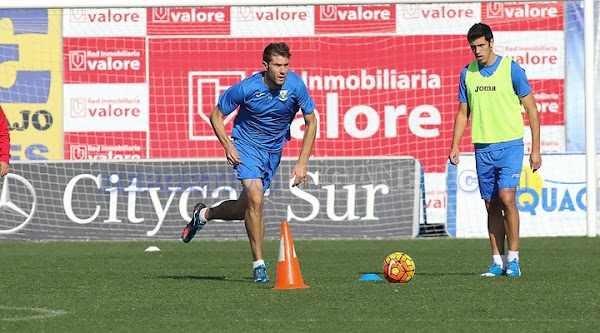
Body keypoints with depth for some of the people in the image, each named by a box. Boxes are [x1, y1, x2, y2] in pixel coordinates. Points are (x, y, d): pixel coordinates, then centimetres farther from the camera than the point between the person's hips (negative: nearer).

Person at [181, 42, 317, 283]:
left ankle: (203, 214, 39)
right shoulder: (246, 88, -22)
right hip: (246, 145, -4)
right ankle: (259, 265, -14)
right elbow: (216, 115, -6)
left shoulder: (295, 85, -17)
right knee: (256, 199, -24)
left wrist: (302, 163, -10)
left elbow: (311, 122, -4)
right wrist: (227, 146, -19)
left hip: (273, 150, 4)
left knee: (244, 209, 8)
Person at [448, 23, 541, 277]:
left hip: (510, 144, -4)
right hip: (482, 148, 4)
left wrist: (535, 149, -6)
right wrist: (455, 146, 6)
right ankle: (497, 262, 9)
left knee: (506, 198, -15)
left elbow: (532, 110, -2)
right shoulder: (467, 73, 8)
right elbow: (463, 113, 16)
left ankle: (513, 260, -6)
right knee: (492, 205, 5)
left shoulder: (511, 69, -5)